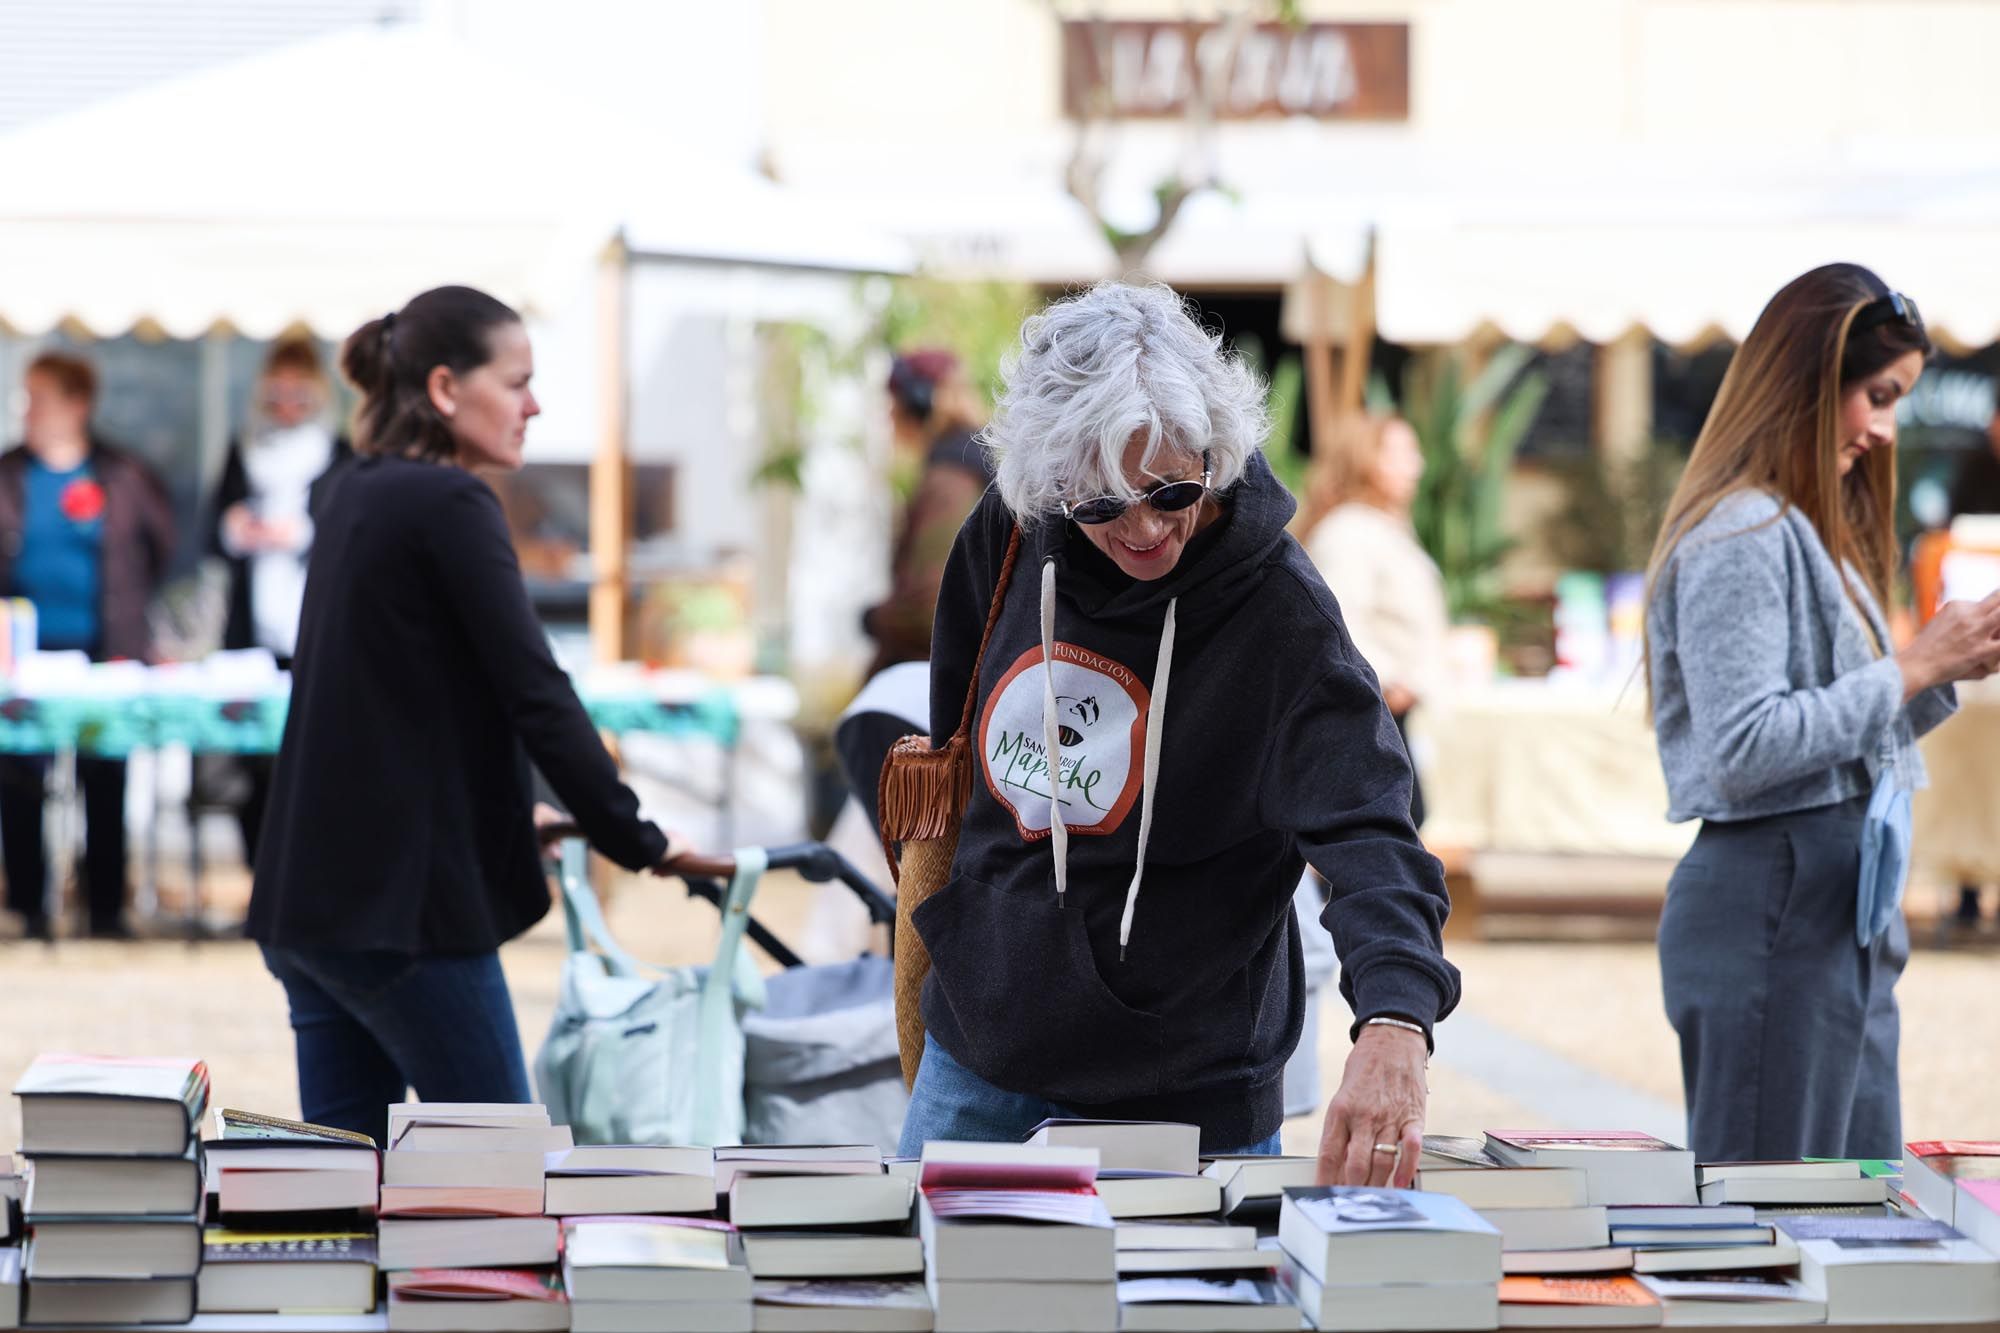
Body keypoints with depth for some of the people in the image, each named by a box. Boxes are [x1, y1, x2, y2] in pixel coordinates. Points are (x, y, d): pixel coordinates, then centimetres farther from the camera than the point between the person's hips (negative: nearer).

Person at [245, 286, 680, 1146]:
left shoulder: (356, 499, 15)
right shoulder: (450, 506, -12)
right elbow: (534, 691, -17)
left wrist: (507, 816, 32)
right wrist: (637, 841, -11)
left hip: (308, 892, 9)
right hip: (403, 904, -9)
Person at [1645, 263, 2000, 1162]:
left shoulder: (1812, 531, 17)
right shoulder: (1740, 536, -13)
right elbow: (1744, 750, -22)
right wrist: (1910, 669, -16)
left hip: (1843, 907, 10)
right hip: (1774, 908, -10)